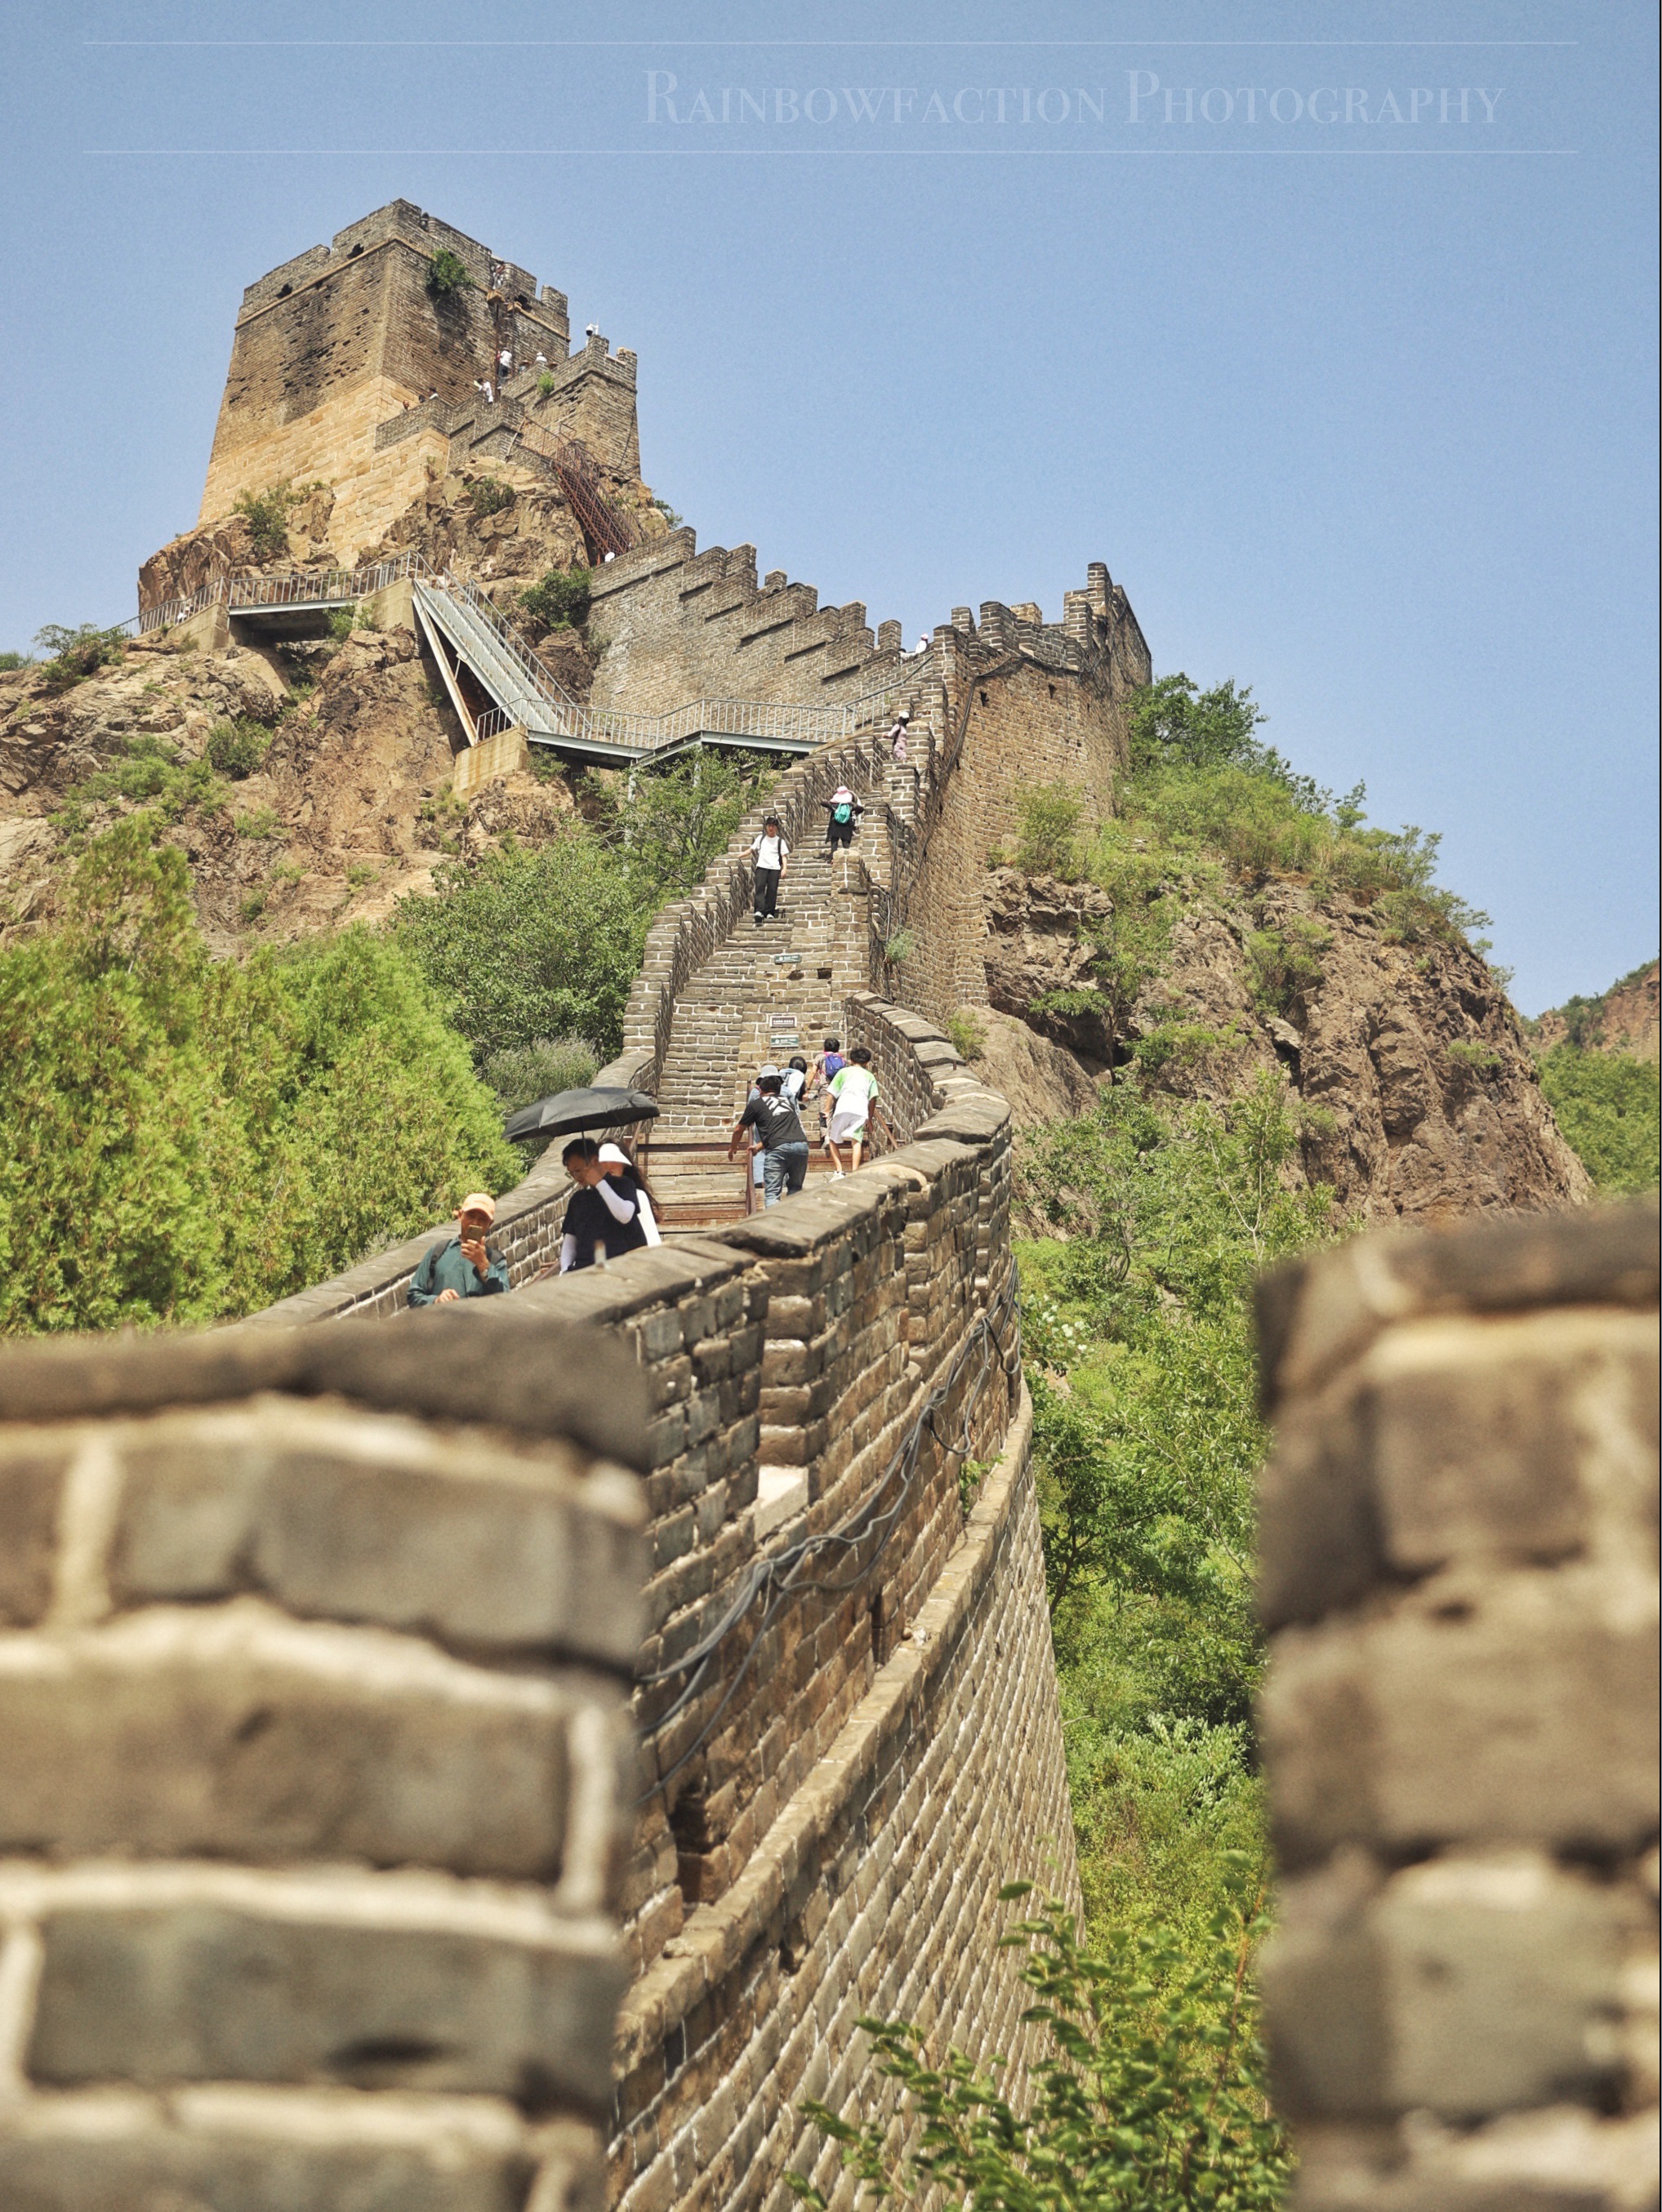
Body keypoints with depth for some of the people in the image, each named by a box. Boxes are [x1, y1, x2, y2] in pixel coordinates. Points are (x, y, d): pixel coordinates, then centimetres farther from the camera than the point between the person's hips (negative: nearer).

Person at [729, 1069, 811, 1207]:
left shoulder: (756, 1104, 15)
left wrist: (733, 1147, 48)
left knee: (772, 1193, -3)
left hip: (778, 1148, -4)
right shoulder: (788, 1101, 28)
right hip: (801, 1144, 4)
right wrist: (760, 1146, 55)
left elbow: (738, 1130, 27)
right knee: (795, 1188, 19)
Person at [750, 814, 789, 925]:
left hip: (775, 868, 0)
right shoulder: (760, 839, 16)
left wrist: (784, 868, -5)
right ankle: (759, 911, -27)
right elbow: (752, 850, 18)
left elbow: (784, 856, 9)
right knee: (760, 887, -16)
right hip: (761, 866, 0)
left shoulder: (780, 841, 11)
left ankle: (769, 912, -3)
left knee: (772, 889, -7)